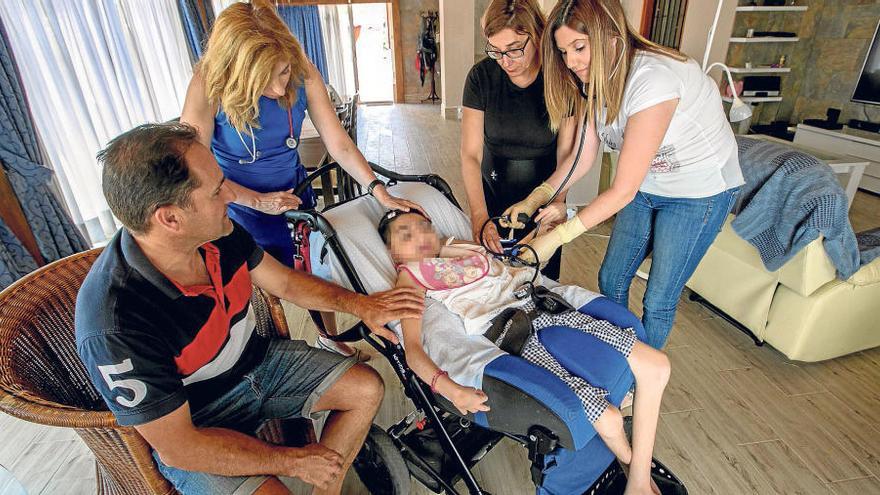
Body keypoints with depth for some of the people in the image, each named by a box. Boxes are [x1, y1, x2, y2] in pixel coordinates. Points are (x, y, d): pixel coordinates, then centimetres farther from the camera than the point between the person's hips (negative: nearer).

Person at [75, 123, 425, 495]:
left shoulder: (218, 233, -16)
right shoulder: (116, 329, -33)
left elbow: (285, 282, 2)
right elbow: (179, 448, -24)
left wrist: (361, 305, -6)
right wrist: (293, 461, -17)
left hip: (256, 360, 6)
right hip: (191, 425, -5)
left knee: (367, 388, 4)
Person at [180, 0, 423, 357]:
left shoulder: (303, 74, -19)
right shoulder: (210, 86, -26)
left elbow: (338, 143, -16)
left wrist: (379, 191, -22)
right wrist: (258, 200, -21)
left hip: (296, 193, 3)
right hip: (243, 206, -3)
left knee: (319, 270, 16)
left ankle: (330, 337, 43)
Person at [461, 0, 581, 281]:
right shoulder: (481, 77, -14)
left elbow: (565, 152, -11)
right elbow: (470, 154, -18)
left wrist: (557, 201, -28)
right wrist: (479, 217, -29)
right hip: (493, 192, 1)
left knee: (543, 275, 11)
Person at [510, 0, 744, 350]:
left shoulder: (654, 80, -33)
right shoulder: (597, 79, -9)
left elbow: (623, 190, -32)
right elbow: (582, 159, -6)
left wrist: (557, 237, -31)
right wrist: (532, 201, -18)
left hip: (700, 191, -7)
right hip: (647, 186, 7)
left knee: (658, 300, 2)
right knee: (611, 280, 10)